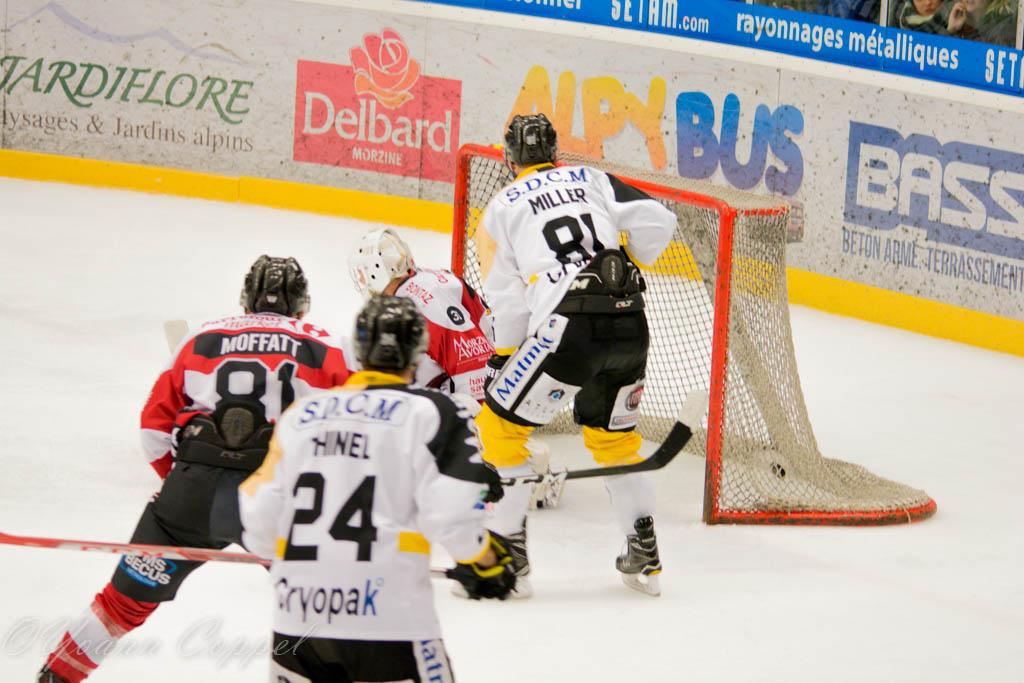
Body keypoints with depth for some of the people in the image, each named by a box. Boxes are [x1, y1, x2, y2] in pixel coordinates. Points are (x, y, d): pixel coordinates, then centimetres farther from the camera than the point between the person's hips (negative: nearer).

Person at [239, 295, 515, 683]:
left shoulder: (302, 414, 12)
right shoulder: (432, 414, 0)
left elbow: (260, 519, 10)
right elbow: (449, 512, -11)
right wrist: (486, 559, 8)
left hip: (295, 620, 4)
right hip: (388, 619, -4)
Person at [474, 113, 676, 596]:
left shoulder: (504, 206, 14)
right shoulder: (594, 181, 20)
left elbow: (507, 297, 9)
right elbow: (656, 222, 6)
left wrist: (501, 359, 20)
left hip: (567, 326, -4)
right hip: (629, 324, 4)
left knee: (499, 425, 10)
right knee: (614, 434, 25)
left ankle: (508, 558, 4)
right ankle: (644, 557, 27)